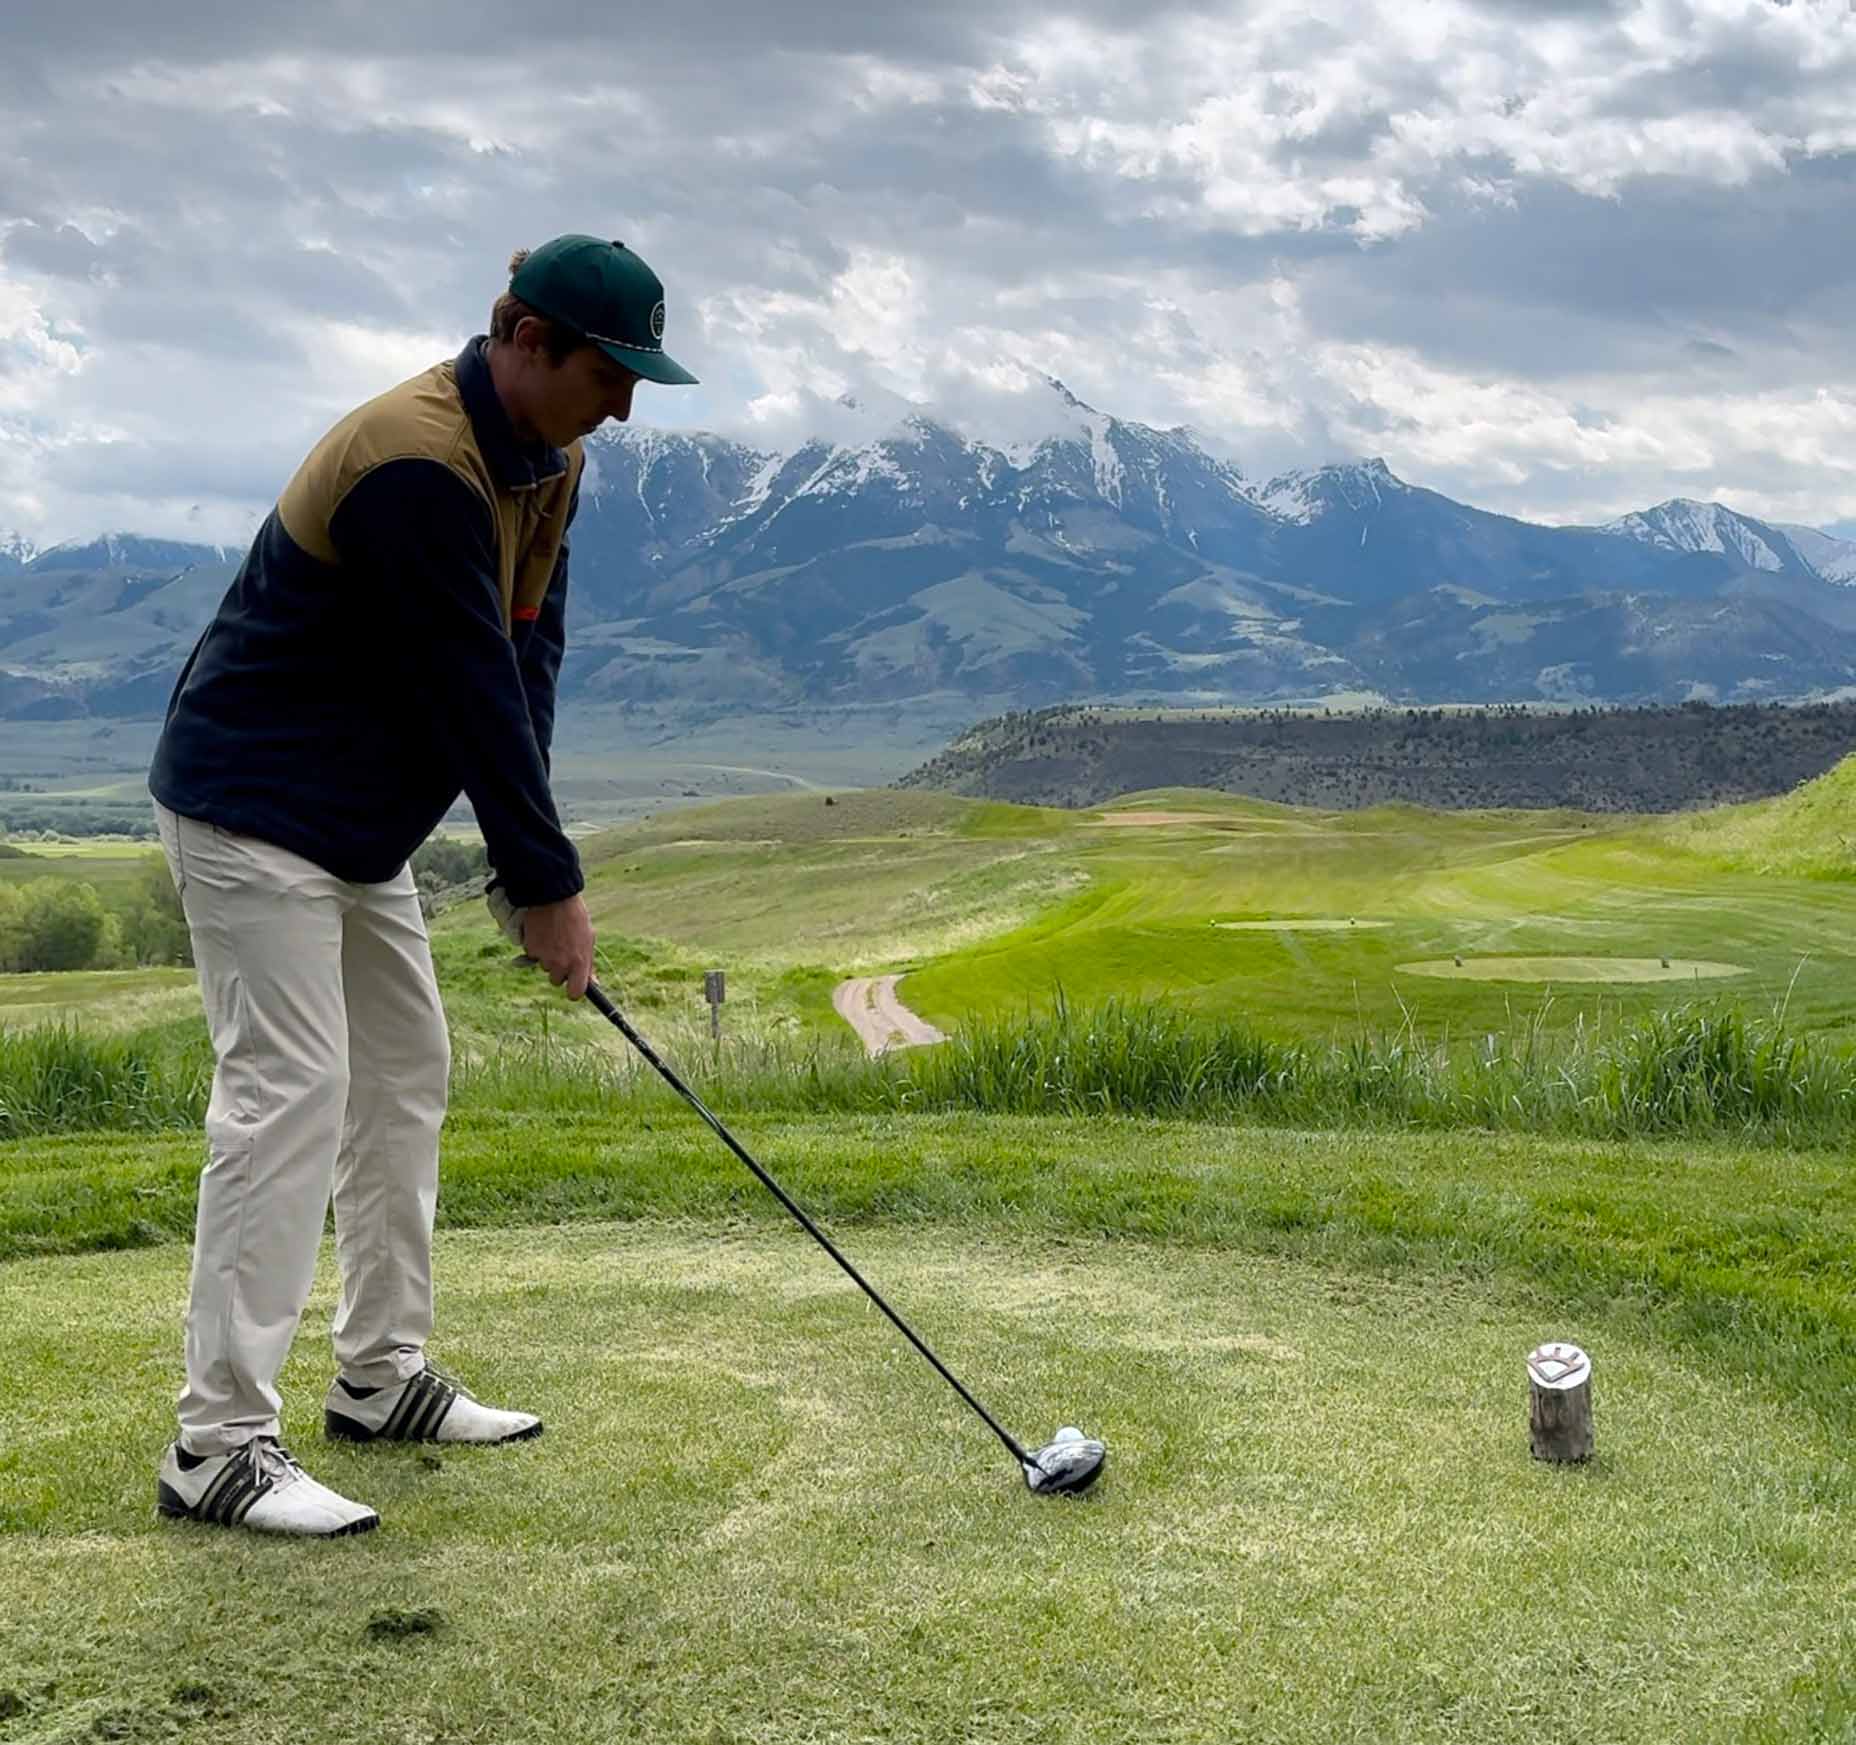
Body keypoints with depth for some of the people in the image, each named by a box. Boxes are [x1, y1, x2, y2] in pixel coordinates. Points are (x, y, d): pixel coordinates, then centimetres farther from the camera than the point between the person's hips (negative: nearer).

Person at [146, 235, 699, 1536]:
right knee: (289, 1091, -14)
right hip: (255, 808, -10)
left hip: (357, 819, 10)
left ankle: (381, 1376, 24)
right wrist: (549, 884, -17)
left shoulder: (547, 460, 5)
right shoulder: (418, 467, -26)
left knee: (406, 1075, 13)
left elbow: (530, 659, 3)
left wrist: (526, 858, -5)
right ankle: (220, 1443, -9)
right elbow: (471, 690, -24)